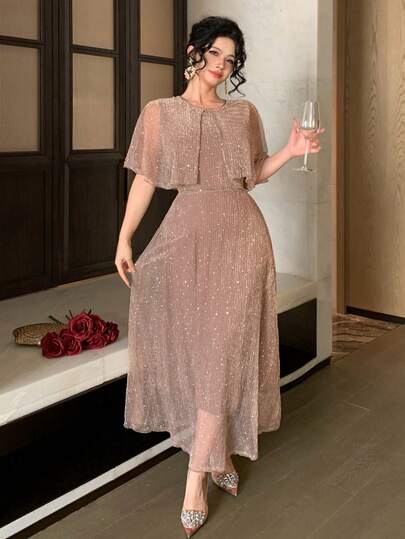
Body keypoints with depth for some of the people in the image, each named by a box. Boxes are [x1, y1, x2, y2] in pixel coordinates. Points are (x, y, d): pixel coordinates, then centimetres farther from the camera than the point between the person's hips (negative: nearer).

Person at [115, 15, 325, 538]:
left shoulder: (244, 113, 12)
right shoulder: (159, 112, 8)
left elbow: (252, 175, 16)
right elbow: (145, 179, 5)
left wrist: (290, 151, 1)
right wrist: (124, 239, -1)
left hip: (240, 235, 1)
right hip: (187, 233, 0)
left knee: (225, 351, -4)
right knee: (193, 346, 3)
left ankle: (197, 478, 2)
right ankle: (219, 452, 22)